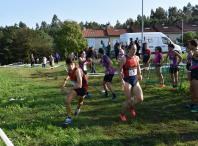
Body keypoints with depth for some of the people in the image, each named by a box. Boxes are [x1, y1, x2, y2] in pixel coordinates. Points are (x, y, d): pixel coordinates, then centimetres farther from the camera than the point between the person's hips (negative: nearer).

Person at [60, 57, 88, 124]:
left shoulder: (77, 71, -36)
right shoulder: (69, 69, -14)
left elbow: (79, 85, -42)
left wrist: (67, 88, -41)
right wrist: (66, 79, 0)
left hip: (82, 88, -5)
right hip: (74, 86, 5)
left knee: (80, 102, 21)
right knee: (67, 101, -14)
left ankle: (78, 108, 60)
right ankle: (69, 118, 1)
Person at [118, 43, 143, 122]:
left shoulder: (137, 58, 5)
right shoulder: (124, 59, -12)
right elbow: (119, 70, -8)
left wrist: (140, 74, 8)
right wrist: (122, 80, -19)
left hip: (135, 80, 5)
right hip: (127, 81, -5)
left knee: (140, 99, -4)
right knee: (128, 101, 1)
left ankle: (132, 107, 28)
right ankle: (122, 114, 27)